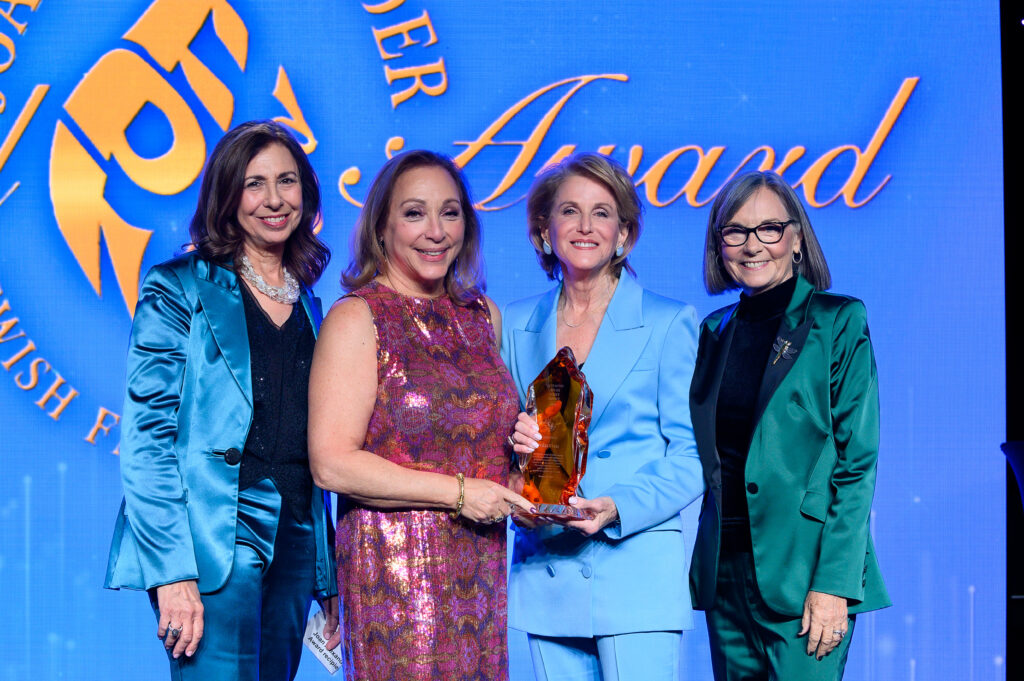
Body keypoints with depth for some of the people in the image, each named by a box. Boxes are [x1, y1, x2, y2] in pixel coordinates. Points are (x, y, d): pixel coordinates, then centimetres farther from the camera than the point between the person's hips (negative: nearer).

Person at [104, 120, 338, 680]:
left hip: (295, 543, 6)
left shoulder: (307, 306, 16)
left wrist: (329, 576, 14)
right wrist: (172, 570, -17)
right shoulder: (181, 289, -2)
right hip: (216, 540, -6)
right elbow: (145, 434, -8)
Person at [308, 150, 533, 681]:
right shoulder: (357, 318, -6)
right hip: (394, 565, -6)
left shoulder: (483, 315, 13)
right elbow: (331, 463, -15)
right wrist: (458, 492, -15)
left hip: (481, 567, 6)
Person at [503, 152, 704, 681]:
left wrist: (619, 508, -18)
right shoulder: (516, 325, 12)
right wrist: (516, 443, -6)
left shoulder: (669, 322, 1)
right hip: (545, 575, 3)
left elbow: (691, 457, -2)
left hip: (637, 574, -3)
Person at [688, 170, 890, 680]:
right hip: (725, 570, 5)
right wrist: (698, 566, 4)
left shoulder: (839, 322, -2)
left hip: (801, 570, -5)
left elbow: (858, 462, -7)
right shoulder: (714, 331, 13)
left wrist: (834, 582, -14)